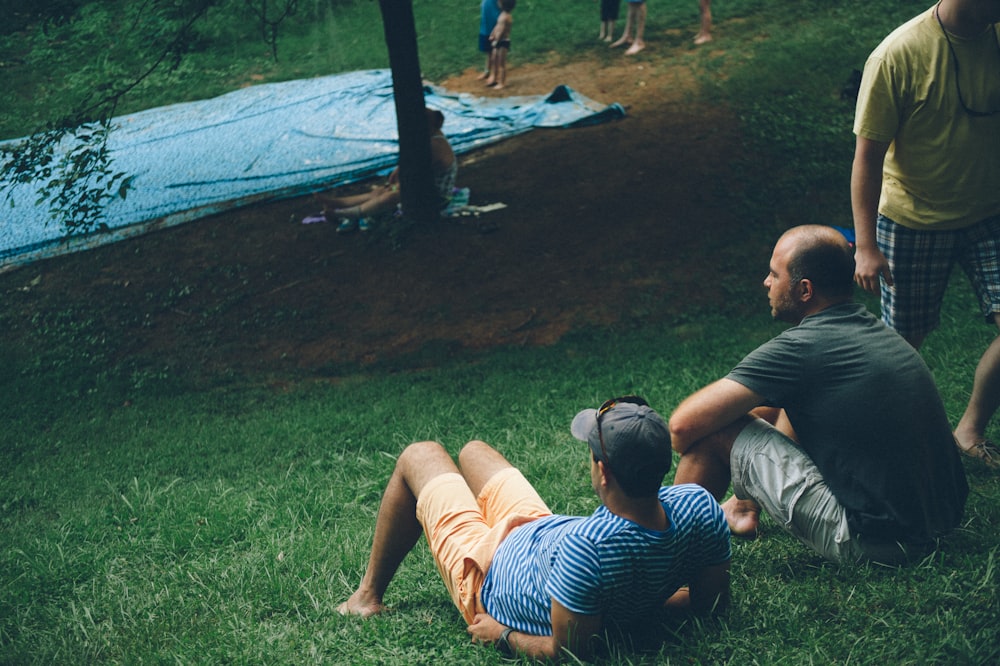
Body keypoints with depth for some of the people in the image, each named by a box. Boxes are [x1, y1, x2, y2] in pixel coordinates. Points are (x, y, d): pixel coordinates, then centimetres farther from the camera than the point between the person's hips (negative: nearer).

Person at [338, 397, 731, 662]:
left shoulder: (586, 548, -49)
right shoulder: (699, 509, -31)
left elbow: (566, 651, -35)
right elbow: (713, 602, -13)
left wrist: (503, 636, -17)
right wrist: (645, 600, 1)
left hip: (490, 582, -6)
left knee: (419, 455, 17)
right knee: (473, 450, 28)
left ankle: (369, 595, 40)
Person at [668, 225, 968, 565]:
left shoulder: (800, 349, -18)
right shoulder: (877, 331, 8)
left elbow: (684, 423, -16)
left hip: (871, 544, -9)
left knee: (716, 431, -5)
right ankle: (746, 510, 35)